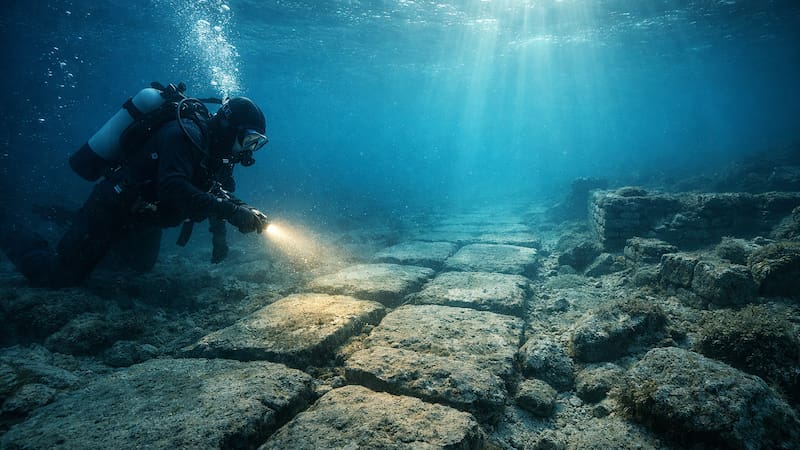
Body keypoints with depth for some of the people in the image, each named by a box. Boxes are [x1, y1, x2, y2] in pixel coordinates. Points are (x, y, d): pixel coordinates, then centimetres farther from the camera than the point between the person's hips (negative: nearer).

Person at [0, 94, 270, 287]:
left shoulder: (214, 149, -2)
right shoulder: (184, 135, -29)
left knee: (143, 264, 31)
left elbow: (216, 193, 7)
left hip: (142, 215, 9)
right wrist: (230, 210, -49)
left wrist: (219, 236, -5)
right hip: (113, 209, -9)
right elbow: (174, 190, -44)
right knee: (57, 276, -6)